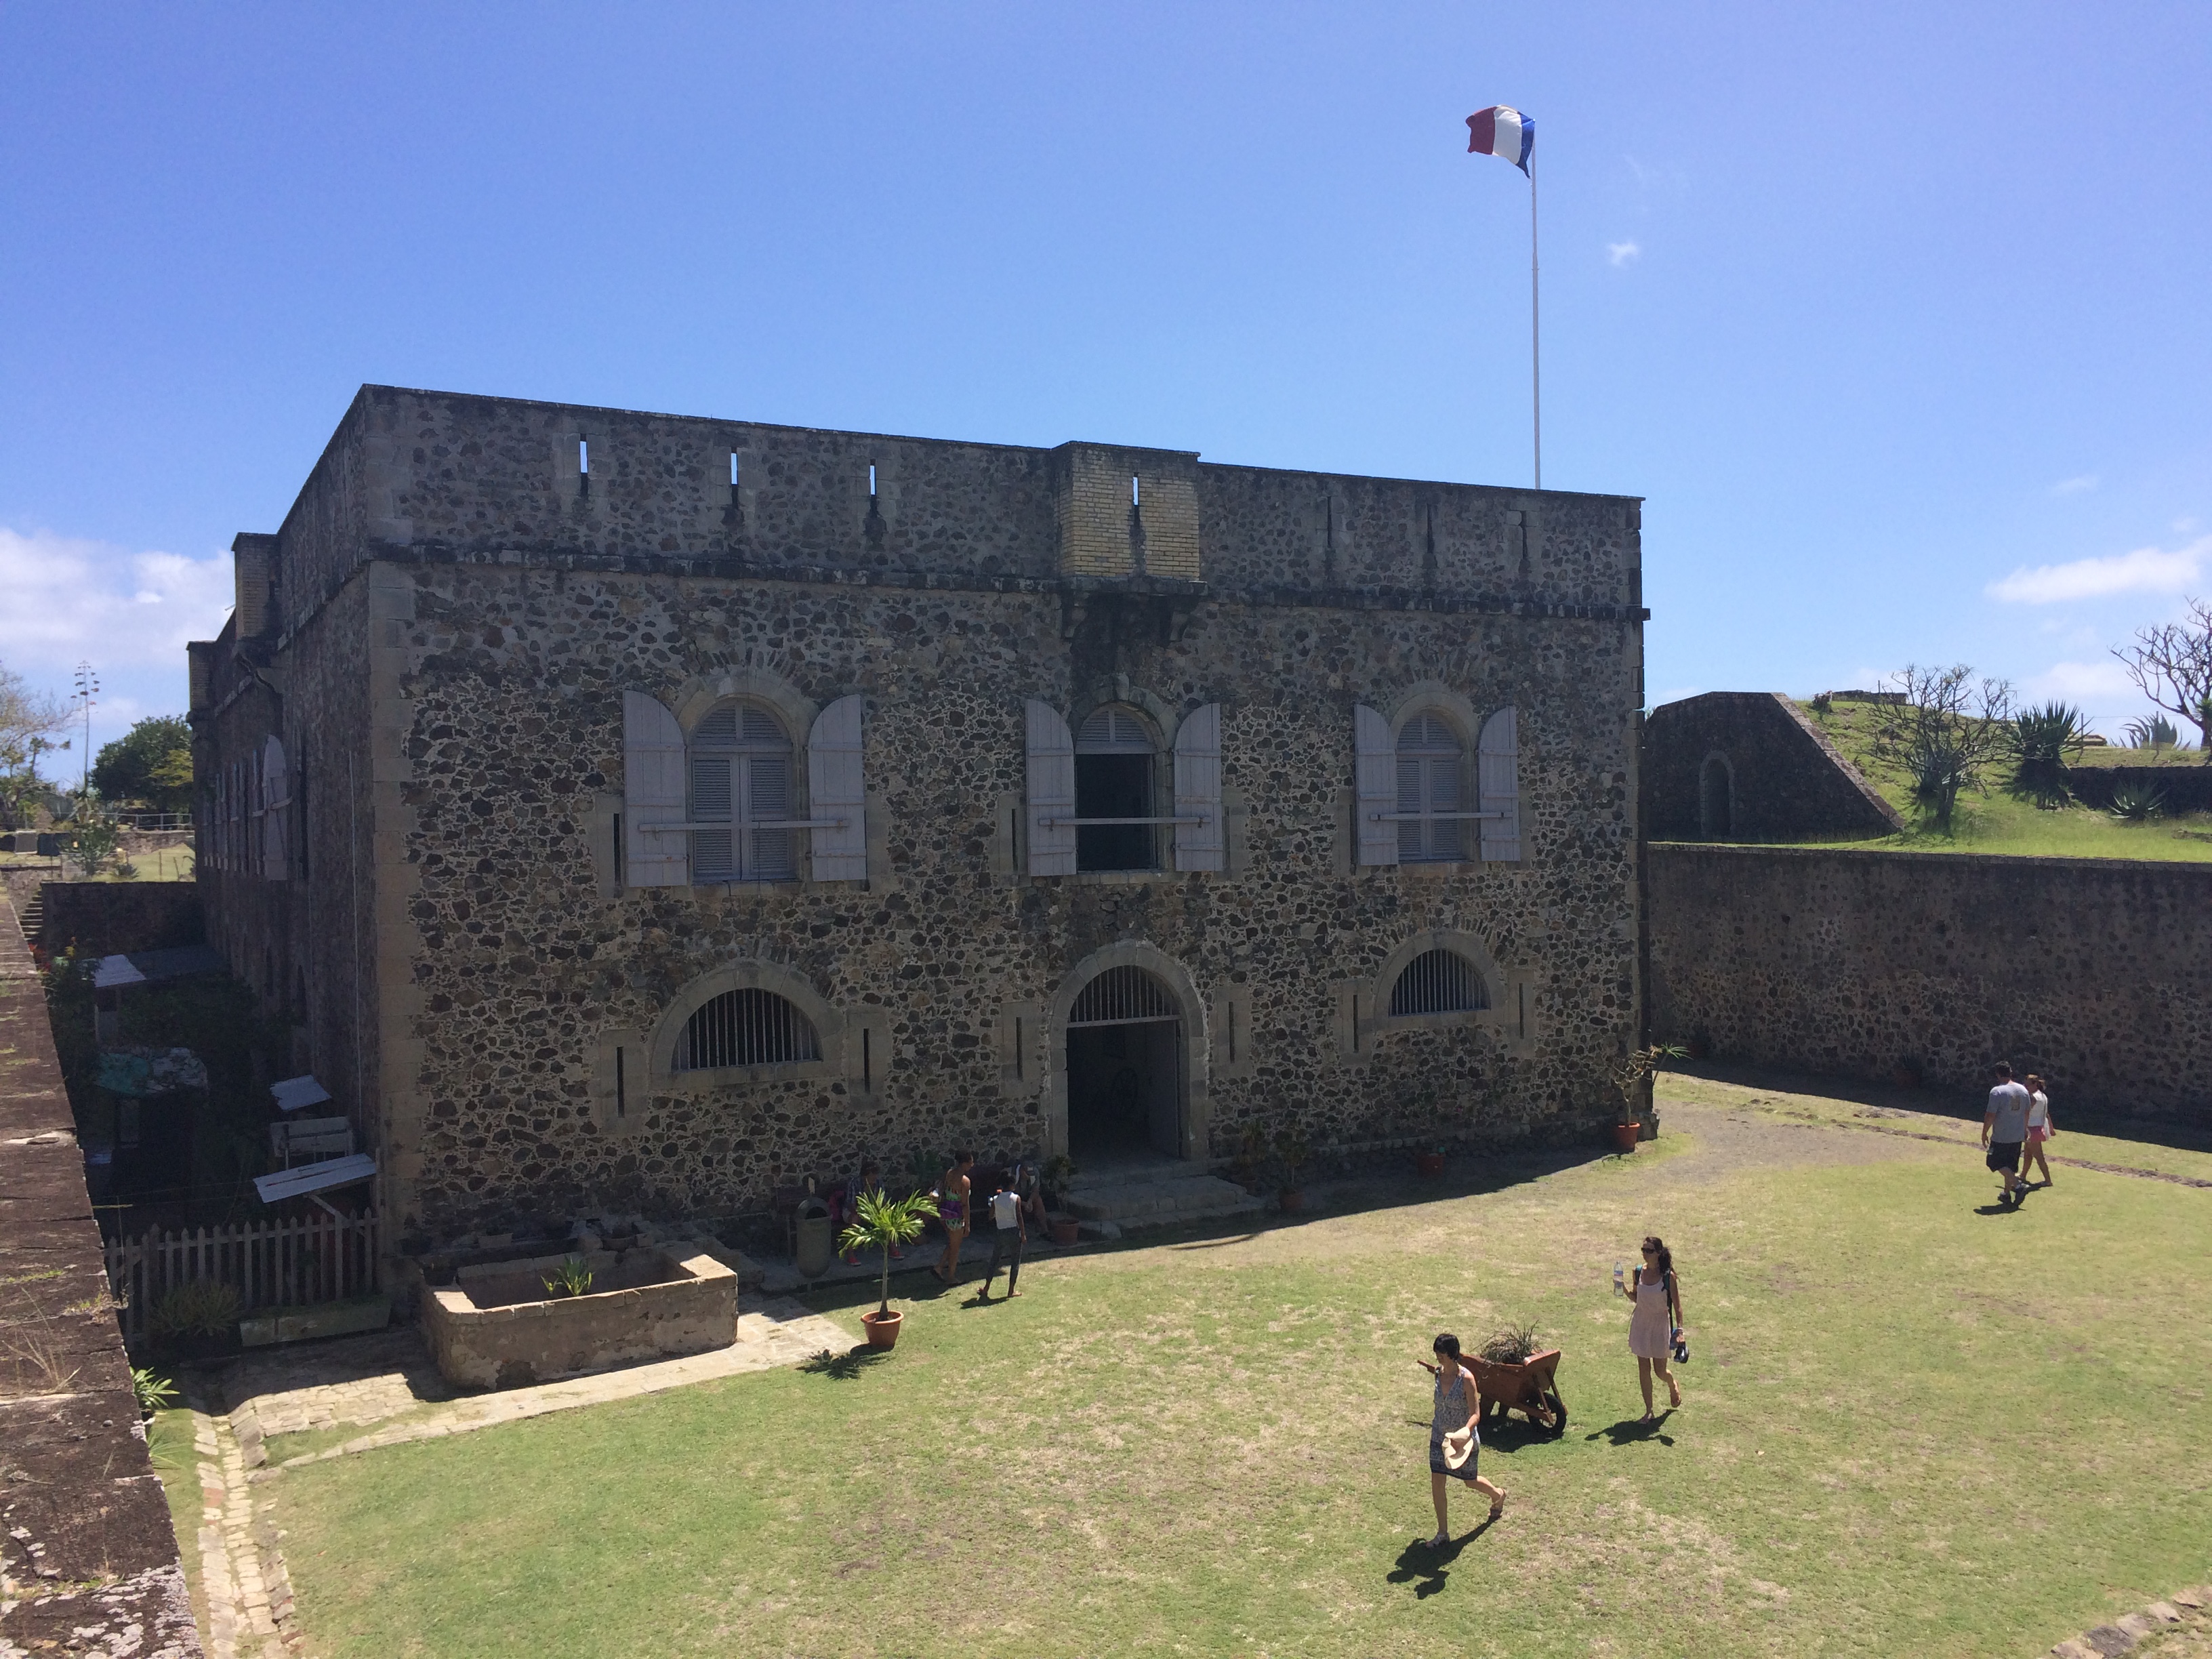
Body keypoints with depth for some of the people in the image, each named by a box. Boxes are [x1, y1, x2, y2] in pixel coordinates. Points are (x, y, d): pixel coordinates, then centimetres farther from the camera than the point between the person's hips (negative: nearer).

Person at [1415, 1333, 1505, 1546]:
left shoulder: (1466, 1378, -24)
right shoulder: (1438, 1373, -8)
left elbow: (1476, 1414, -24)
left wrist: (1465, 1432, -38)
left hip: (1463, 1440, -5)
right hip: (1439, 1437, 5)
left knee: (1470, 1481, 18)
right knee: (1437, 1482, 0)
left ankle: (1498, 1494, 52)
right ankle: (1443, 1534, 15)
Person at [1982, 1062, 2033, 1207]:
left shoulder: (1997, 1091, -18)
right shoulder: (2023, 1090, 4)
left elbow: (1990, 1115, -19)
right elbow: (2027, 1112, 15)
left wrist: (1984, 1133, -8)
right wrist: (2025, 1129, 28)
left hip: (2001, 1137, -7)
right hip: (2018, 1136, 7)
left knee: (1996, 1163, 2)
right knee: (2010, 1166, 16)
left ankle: (2018, 1185, -12)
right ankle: (2007, 1194, 22)